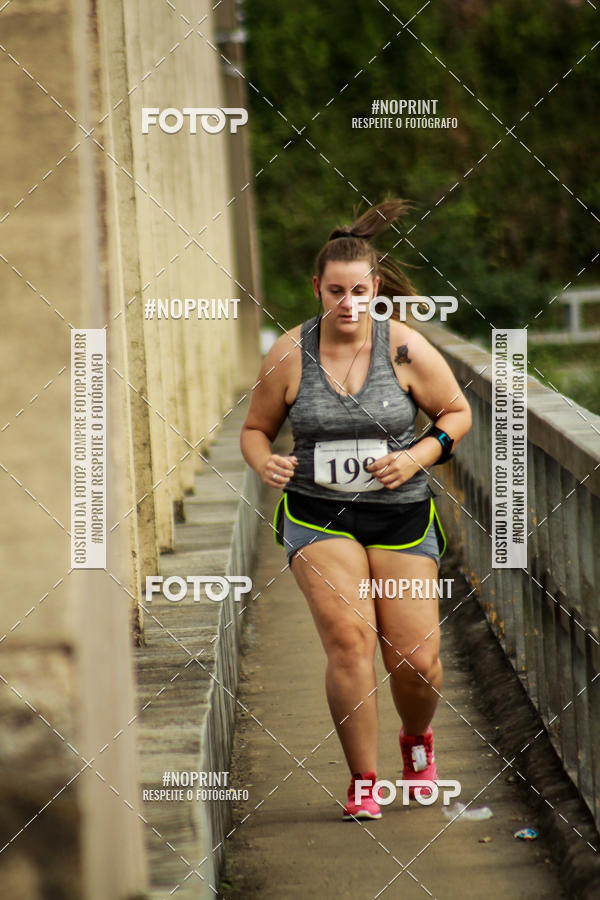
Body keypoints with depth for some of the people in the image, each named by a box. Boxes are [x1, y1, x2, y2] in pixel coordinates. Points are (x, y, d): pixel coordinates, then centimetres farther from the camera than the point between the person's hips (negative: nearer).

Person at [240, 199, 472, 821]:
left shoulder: (405, 348, -5)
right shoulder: (288, 355, -3)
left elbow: (457, 413, 7)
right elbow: (255, 428, 10)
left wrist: (417, 456, -10)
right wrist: (265, 464, -12)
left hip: (401, 518, 1)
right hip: (318, 516, -1)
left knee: (416, 659, -3)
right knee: (349, 639, -20)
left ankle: (417, 738, 34)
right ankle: (363, 782, -5)